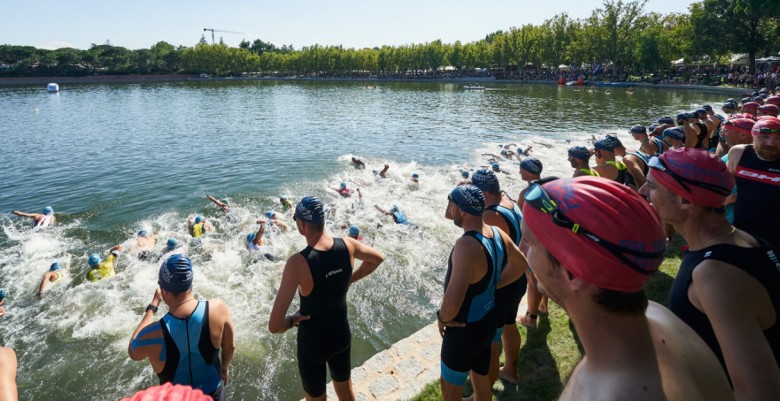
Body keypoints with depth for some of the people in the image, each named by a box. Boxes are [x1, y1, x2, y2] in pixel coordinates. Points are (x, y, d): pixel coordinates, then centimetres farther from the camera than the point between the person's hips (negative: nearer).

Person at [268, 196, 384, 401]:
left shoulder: (297, 263, -32)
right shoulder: (347, 245, -16)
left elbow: (275, 326, -31)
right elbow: (378, 258, 7)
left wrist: (292, 320, -10)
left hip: (312, 341, -4)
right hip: (342, 333, 5)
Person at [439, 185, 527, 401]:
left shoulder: (466, 245, -32)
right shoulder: (498, 234, -6)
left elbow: (452, 302, -38)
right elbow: (521, 264, 13)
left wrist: (442, 318, -17)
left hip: (464, 331, -8)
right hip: (487, 322, 8)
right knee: (481, 379, 27)